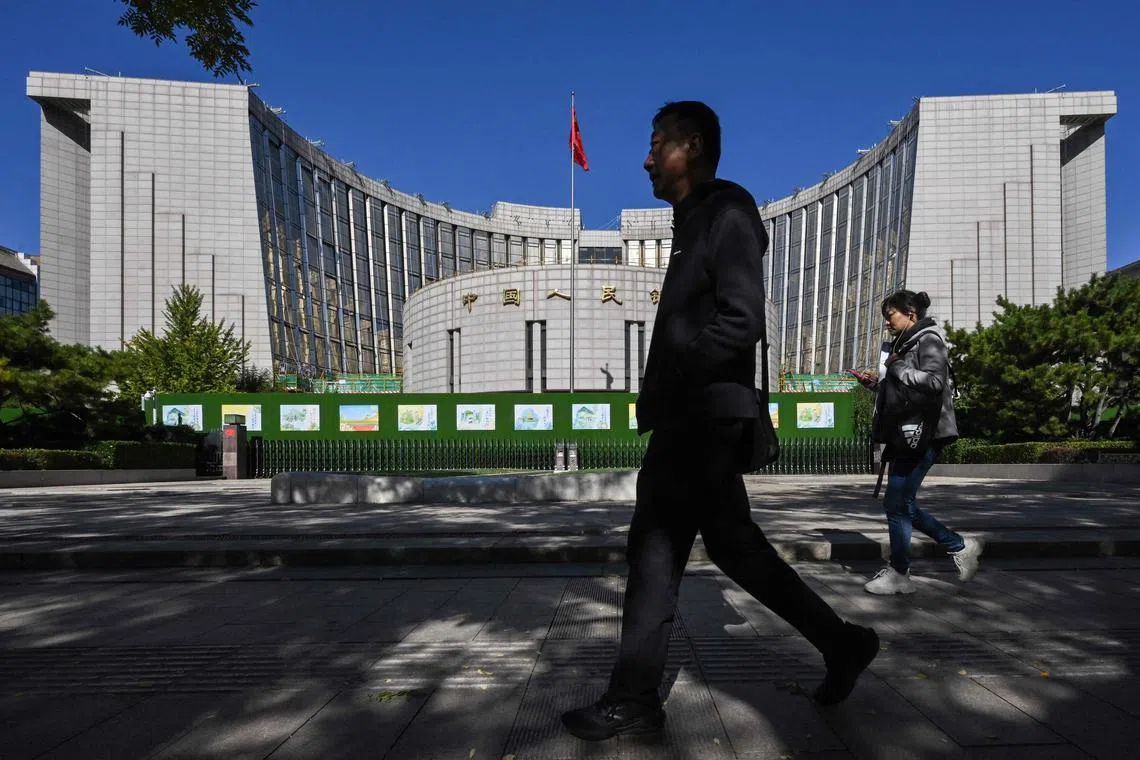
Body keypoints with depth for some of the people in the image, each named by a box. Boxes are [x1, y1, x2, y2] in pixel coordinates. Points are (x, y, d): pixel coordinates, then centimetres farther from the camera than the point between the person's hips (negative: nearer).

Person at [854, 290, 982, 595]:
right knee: (902, 504, 11)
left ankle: (899, 573, 6)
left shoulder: (928, 339, -7)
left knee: (897, 503, -6)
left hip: (922, 433, -10)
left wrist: (897, 367, -14)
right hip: (905, 434, 10)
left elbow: (935, 380, -22)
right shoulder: (903, 343, 19)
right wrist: (876, 383, 10)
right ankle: (960, 547, 24)